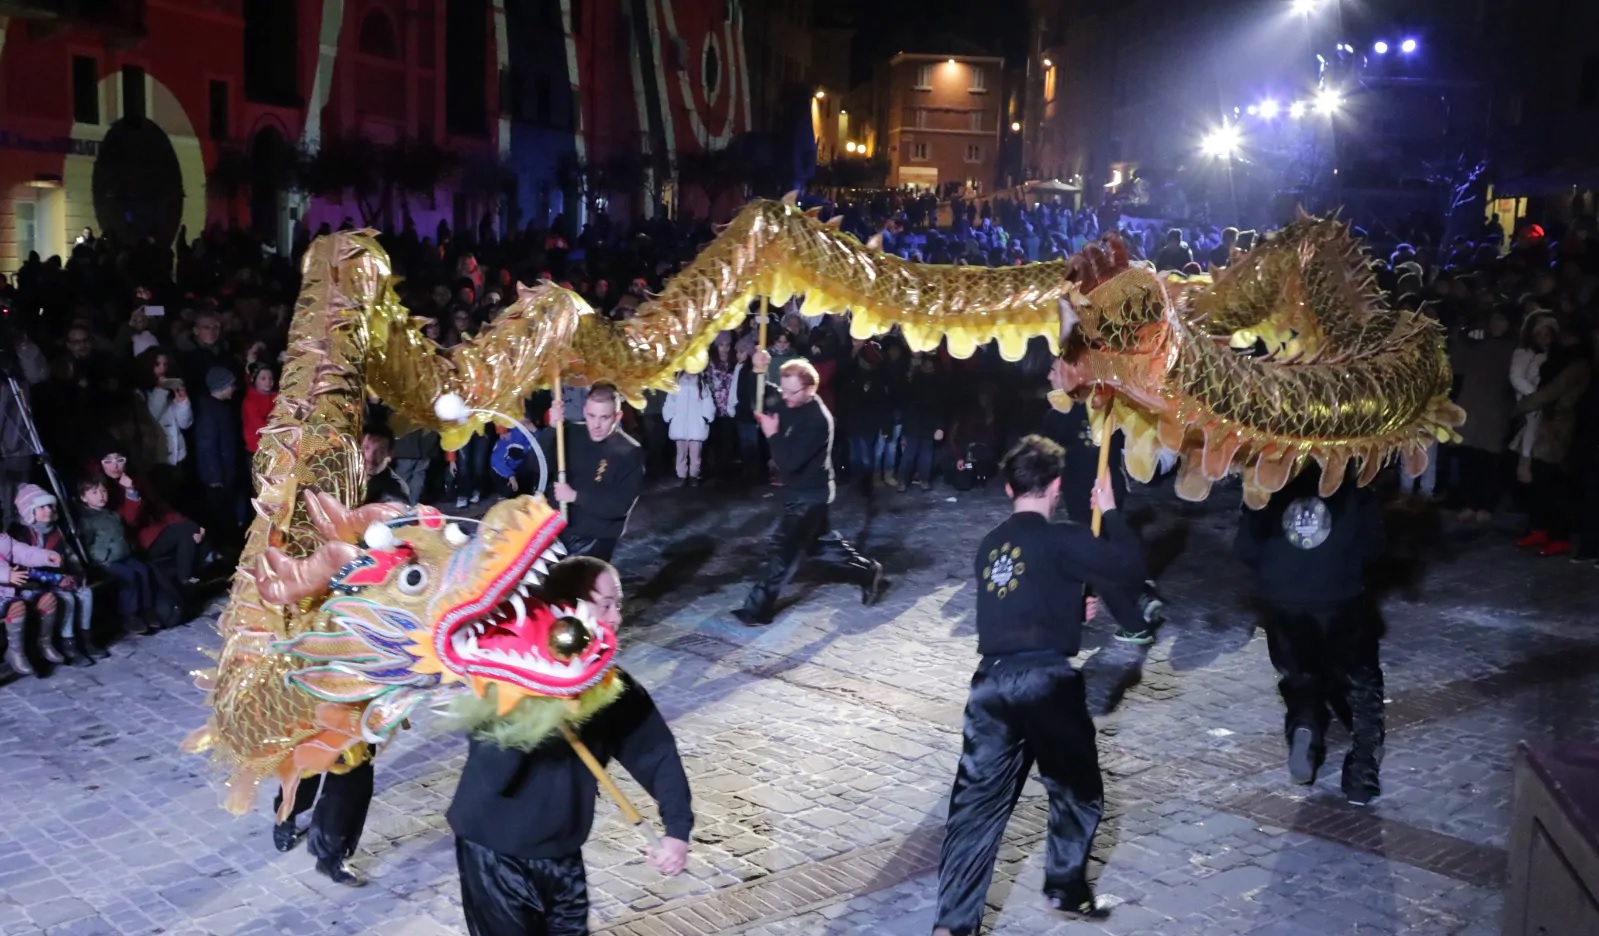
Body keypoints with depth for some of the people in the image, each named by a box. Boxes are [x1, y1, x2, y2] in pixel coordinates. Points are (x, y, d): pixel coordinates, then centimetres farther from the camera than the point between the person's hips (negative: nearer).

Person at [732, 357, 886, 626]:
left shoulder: (817, 420, -28)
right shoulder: (793, 405, -1)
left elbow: (788, 462, -33)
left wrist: (773, 434, -21)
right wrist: (759, 371, -13)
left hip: (808, 495, -10)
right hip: (804, 491, 10)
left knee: (782, 550, -3)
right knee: (820, 543, 22)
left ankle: (758, 609, 5)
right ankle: (868, 573, 35)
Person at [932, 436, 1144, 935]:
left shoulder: (989, 546, 15)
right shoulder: (1060, 539, -5)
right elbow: (1129, 570, -8)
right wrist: (1110, 510, 3)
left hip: (992, 680, 5)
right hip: (1046, 680, -5)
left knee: (978, 801, 6)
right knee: (1077, 791, 20)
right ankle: (1066, 888, 33)